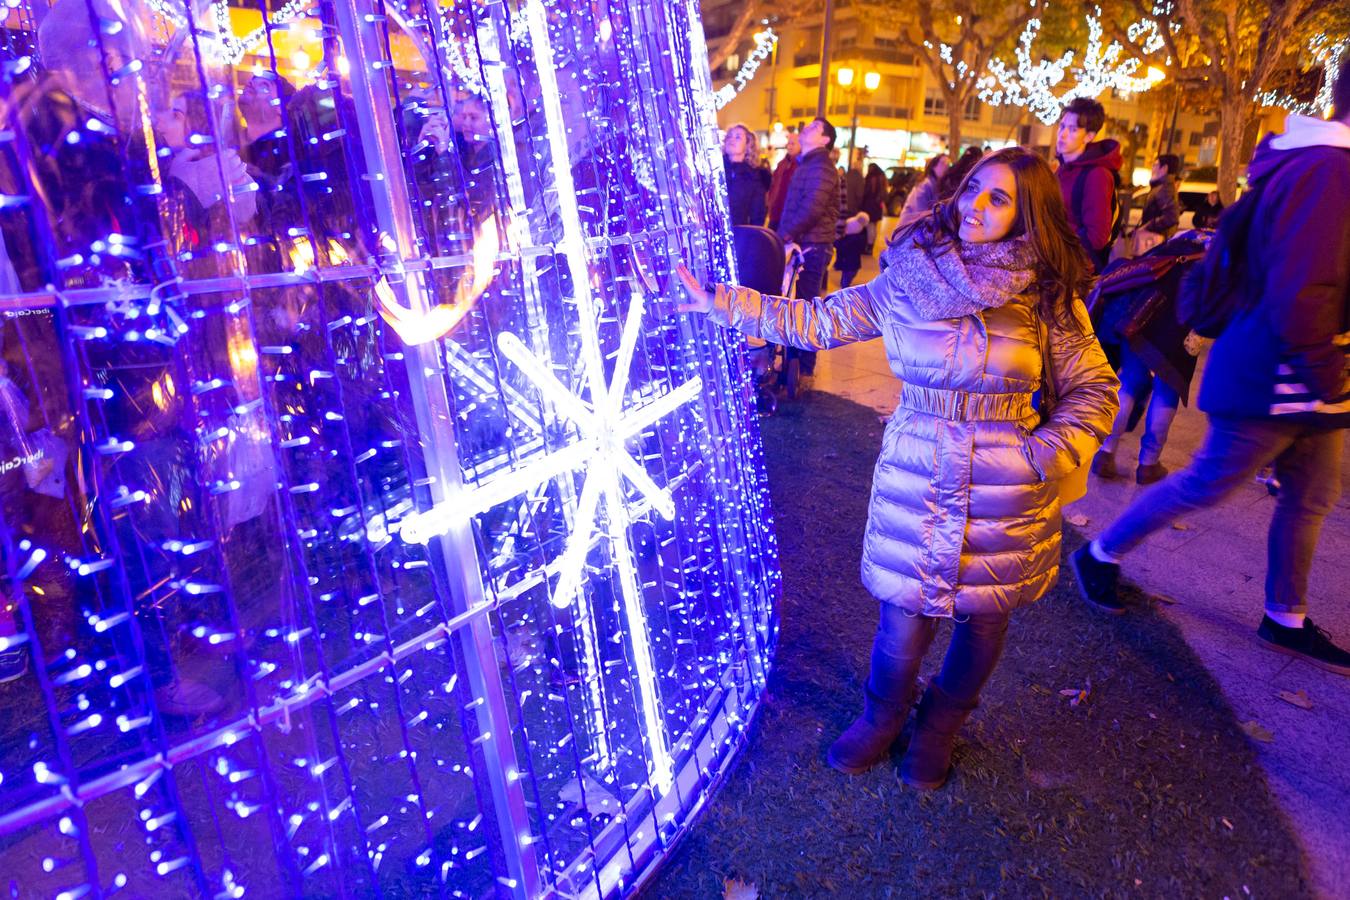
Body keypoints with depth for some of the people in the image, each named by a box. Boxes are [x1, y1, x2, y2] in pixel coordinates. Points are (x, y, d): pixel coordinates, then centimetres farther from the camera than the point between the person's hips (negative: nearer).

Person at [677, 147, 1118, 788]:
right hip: (914, 479, 0)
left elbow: (1093, 387, 4)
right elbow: (816, 321, 1)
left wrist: (1048, 452, -11)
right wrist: (725, 303, -6)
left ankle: (943, 721, 45)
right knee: (904, 614, 5)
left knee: (982, 614, 14)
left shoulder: (1045, 297, -3)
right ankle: (883, 714, 39)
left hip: (1004, 490, 0)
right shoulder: (906, 281, -1)